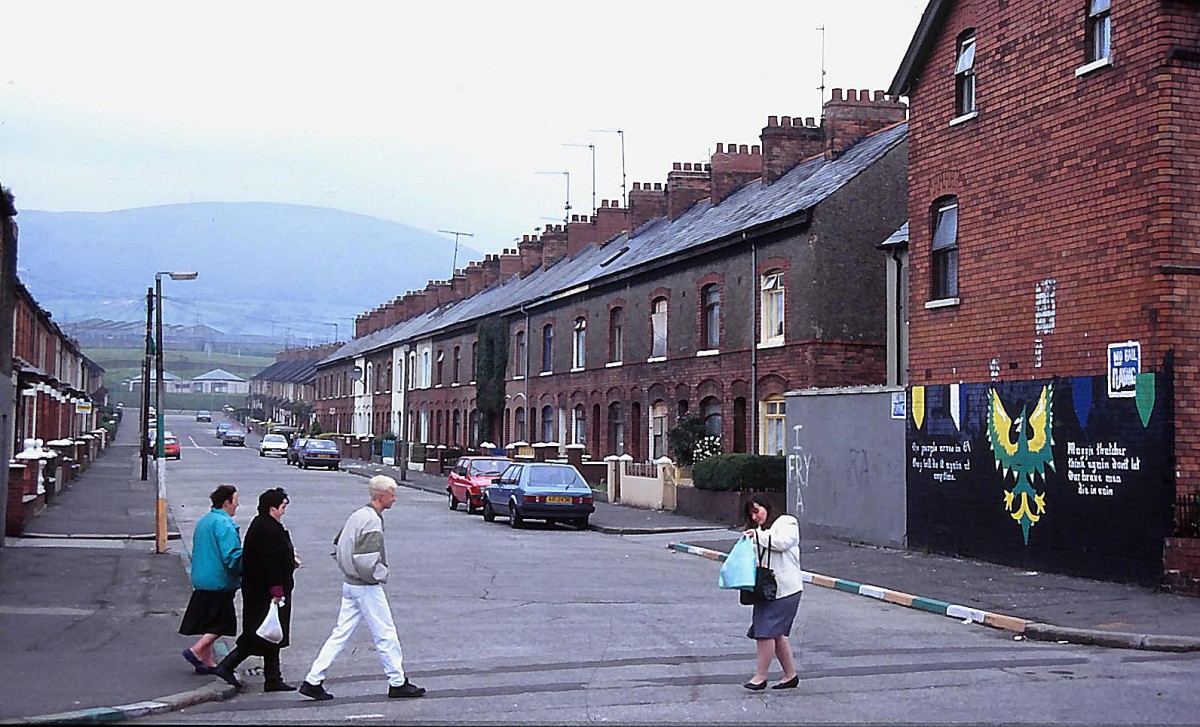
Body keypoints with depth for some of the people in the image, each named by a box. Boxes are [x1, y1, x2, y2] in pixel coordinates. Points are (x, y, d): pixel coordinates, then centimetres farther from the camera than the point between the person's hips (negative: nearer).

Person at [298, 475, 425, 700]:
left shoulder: (357, 515, 10)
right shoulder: (372, 521, -20)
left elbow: (338, 546, 19)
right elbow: (365, 559, -29)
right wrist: (380, 575, -13)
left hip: (349, 584, 9)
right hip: (367, 588, -9)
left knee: (341, 633, 11)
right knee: (386, 635, 3)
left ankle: (313, 681, 10)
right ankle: (397, 683, 13)